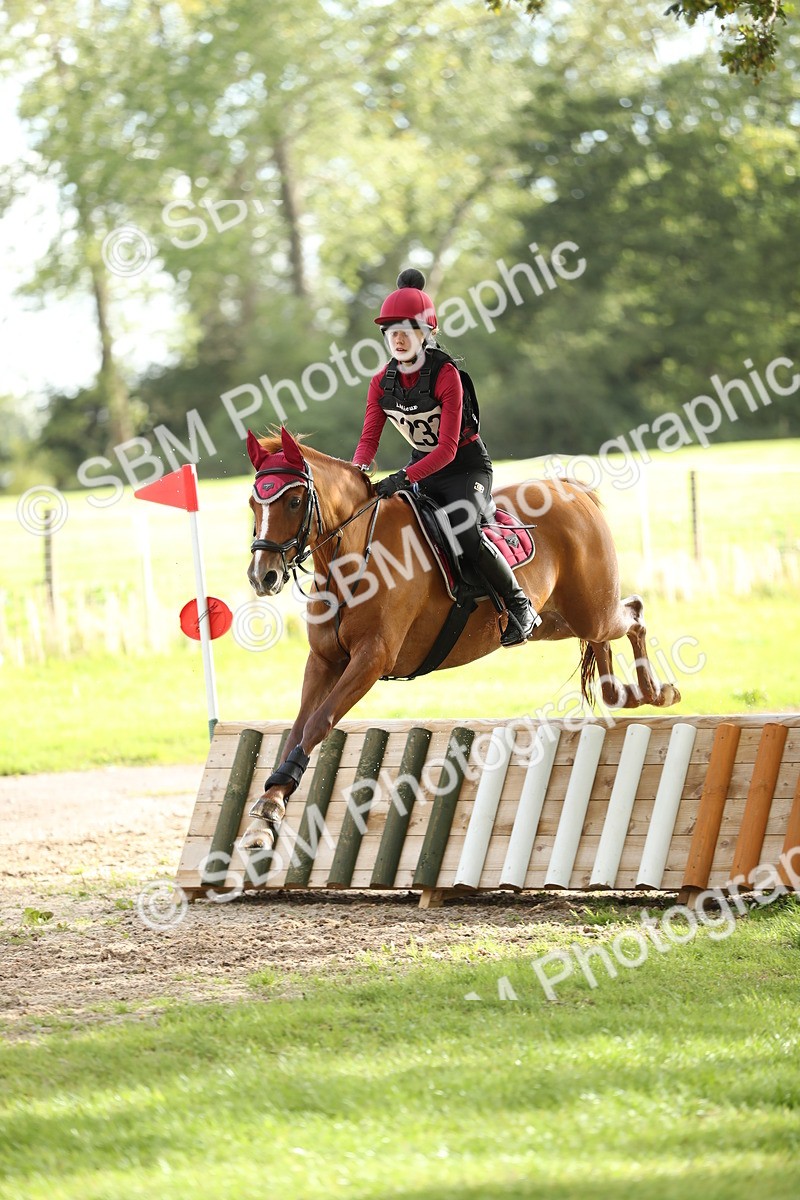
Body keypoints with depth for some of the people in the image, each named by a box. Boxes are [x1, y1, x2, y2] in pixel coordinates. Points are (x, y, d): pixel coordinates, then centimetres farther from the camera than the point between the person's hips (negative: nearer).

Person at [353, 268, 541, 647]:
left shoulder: (445, 375, -22)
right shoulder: (382, 382, -4)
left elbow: (447, 448, -27)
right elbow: (369, 437, -5)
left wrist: (406, 477, -40)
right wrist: (359, 471, -28)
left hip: (467, 466, -6)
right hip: (422, 467, 6)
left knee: (463, 533, -30)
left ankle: (519, 604, -12)